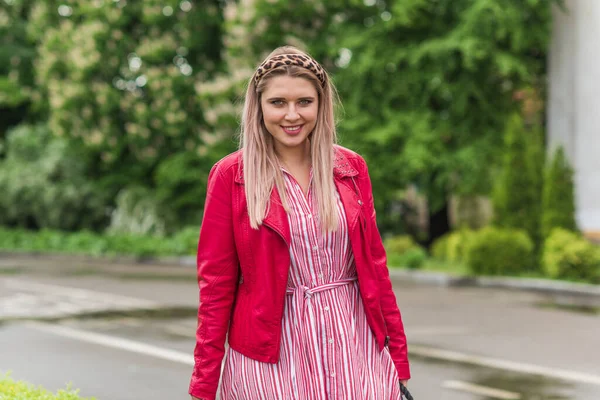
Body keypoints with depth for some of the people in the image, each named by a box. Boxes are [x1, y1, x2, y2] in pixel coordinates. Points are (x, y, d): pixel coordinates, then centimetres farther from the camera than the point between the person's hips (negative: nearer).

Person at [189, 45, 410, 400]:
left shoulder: (352, 168, 6)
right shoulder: (230, 175, -3)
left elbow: (374, 262, 10)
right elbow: (216, 284, -2)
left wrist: (399, 360, 7)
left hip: (354, 341, 2)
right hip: (271, 355, -2)